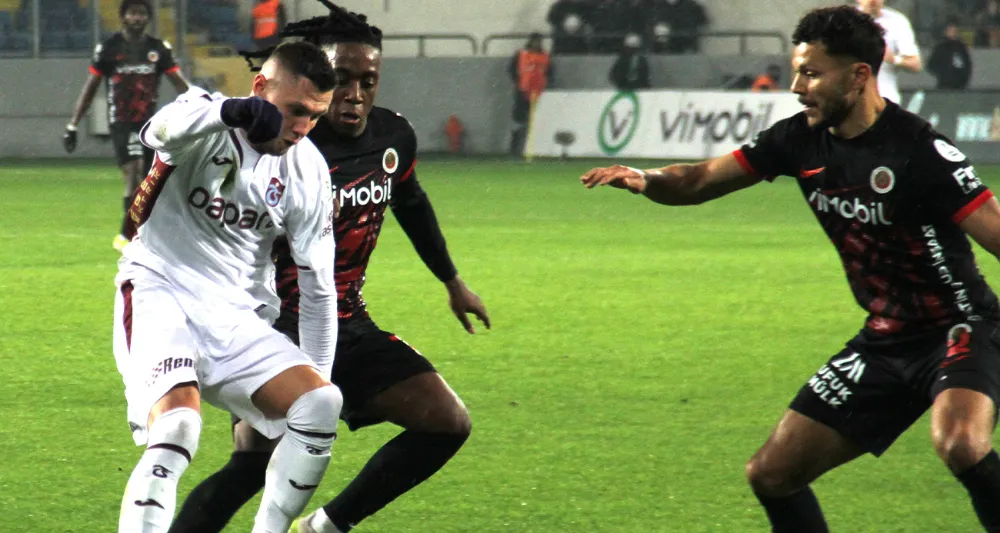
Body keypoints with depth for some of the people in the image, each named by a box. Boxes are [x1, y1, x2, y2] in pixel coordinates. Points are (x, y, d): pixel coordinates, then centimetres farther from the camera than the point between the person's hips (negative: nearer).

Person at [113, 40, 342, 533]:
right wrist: (233, 111, -57)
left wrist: (315, 380, 11)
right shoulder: (206, 121, -11)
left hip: (237, 317, 5)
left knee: (321, 405, -13)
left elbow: (318, 286, 11)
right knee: (177, 428, -28)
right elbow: (162, 131, -39)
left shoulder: (306, 170, 3)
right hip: (160, 295, -5)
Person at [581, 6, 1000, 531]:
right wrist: (645, 180, -16)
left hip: (957, 330, -7)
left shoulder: (917, 150, -20)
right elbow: (700, 180, 5)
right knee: (771, 474, 5)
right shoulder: (802, 139, 0)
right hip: (883, 341, 7)